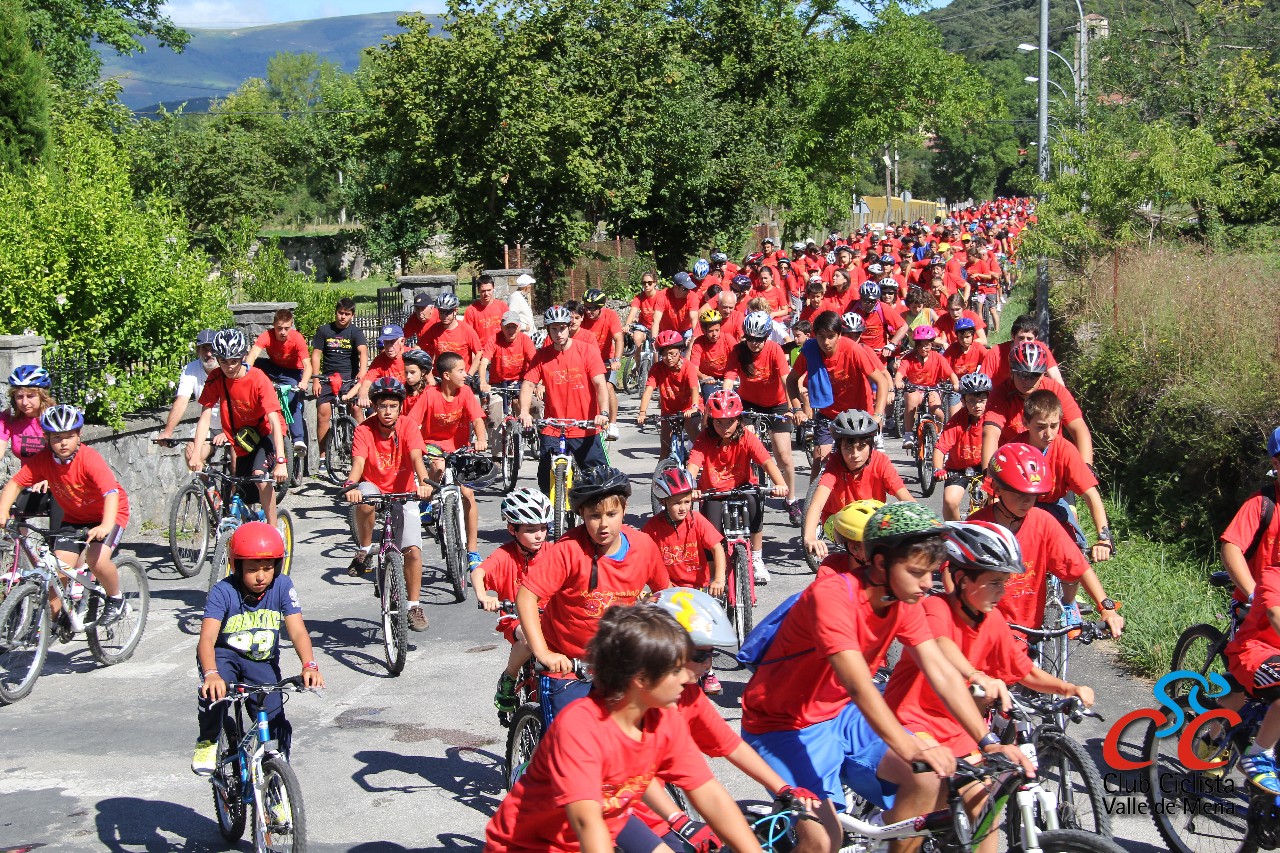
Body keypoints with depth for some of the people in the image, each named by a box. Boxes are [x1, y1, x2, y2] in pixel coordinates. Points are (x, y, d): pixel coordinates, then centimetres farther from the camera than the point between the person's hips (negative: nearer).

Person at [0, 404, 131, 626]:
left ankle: (116, 599, 2)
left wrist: (106, 526, -54)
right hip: (73, 518, 4)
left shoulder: (90, 458, -29)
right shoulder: (42, 460, -16)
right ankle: (54, 614, 9)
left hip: (107, 514, -4)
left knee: (97, 560, -25)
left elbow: (112, 493, -39)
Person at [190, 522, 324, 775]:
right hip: (225, 656, -2)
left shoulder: (282, 586, -15)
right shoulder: (223, 592, -21)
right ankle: (207, 742, -10)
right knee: (214, 687, -35)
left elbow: (298, 631, -21)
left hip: (263, 662, 2)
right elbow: (207, 639, -32)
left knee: (277, 729, -12)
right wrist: (211, 674, -52)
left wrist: (309, 665, -41)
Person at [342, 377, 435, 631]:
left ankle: (413, 606, 4)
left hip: (403, 495, 1)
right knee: (364, 499, -38)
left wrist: (423, 482, -45)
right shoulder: (364, 430, -13)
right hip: (374, 488, -1)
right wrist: (350, 486, -47)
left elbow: (416, 457, -25)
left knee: (413, 550, -13)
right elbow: (358, 462, -26)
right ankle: (364, 551, -14)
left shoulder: (408, 425, -12)